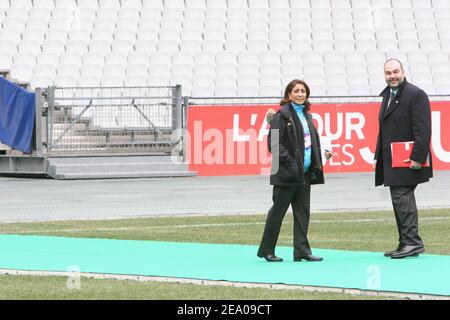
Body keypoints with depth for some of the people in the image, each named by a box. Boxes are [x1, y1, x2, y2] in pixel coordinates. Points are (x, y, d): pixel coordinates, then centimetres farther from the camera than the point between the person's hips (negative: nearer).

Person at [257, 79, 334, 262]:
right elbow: (274, 143, -14)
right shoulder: (282, 115, -8)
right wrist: (289, 161, -18)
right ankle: (266, 249, 9)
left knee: (302, 212, 5)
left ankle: (302, 251, 7)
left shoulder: (306, 115, 16)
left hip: (305, 172, 7)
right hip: (286, 172, -7)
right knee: (278, 210, 0)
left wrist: (322, 154, 5)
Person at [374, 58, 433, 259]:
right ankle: (406, 244, 14)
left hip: (407, 161, -9)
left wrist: (417, 158, -22)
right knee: (400, 201, 10)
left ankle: (412, 242, -13)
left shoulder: (416, 95, -10)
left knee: (402, 199, -14)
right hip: (391, 162, 9)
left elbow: (423, 129, -16)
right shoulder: (387, 96, 17)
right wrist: (378, 157, 17)